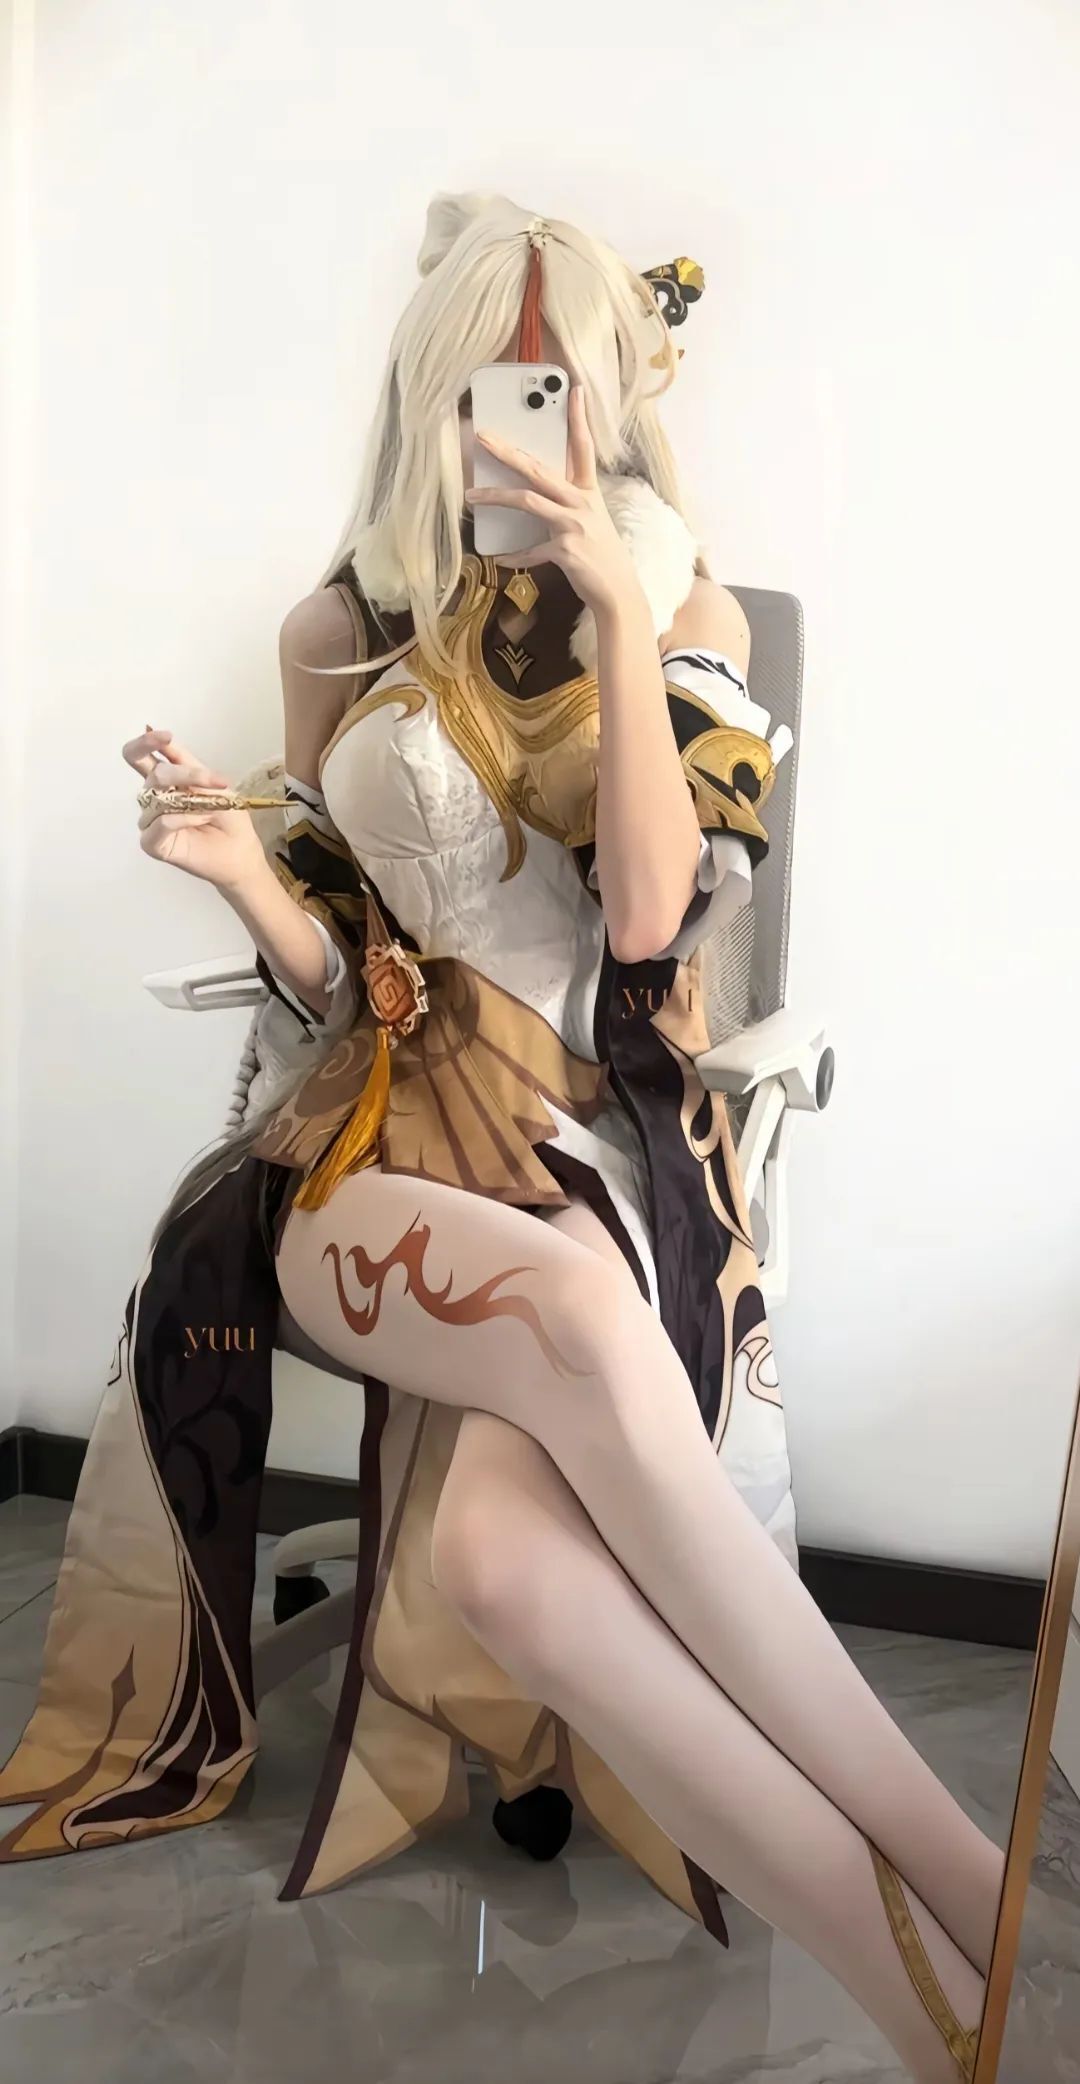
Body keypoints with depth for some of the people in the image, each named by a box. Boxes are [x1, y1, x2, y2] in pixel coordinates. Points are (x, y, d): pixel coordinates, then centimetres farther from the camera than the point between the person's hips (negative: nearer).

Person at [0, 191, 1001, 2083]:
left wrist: (619, 622, -14)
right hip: (388, 1138, 1)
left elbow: (651, 916, -9)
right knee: (572, 1315, -36)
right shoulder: (340, 631, 10)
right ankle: (964, 1912, -26)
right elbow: (340, 975, 9)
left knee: (500, 1554, -32)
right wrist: (241, 869, -11)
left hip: (614, 1140, -1)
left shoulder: (692, 614, 7)